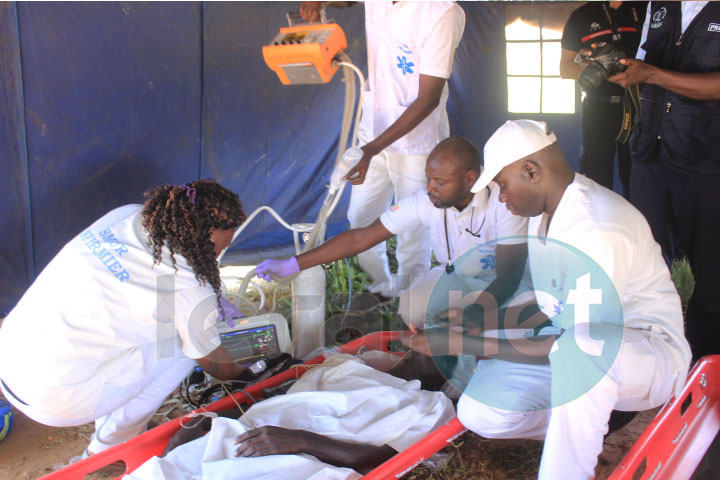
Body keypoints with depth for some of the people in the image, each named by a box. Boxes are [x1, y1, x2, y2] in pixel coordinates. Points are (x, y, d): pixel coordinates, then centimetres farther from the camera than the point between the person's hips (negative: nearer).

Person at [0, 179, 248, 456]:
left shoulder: (125, 215, 0)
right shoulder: (191, 291, -17)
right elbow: (215, 366, 1)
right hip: (55, 402, -7)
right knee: (182, 344, 2)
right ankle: (110, 448, 14)